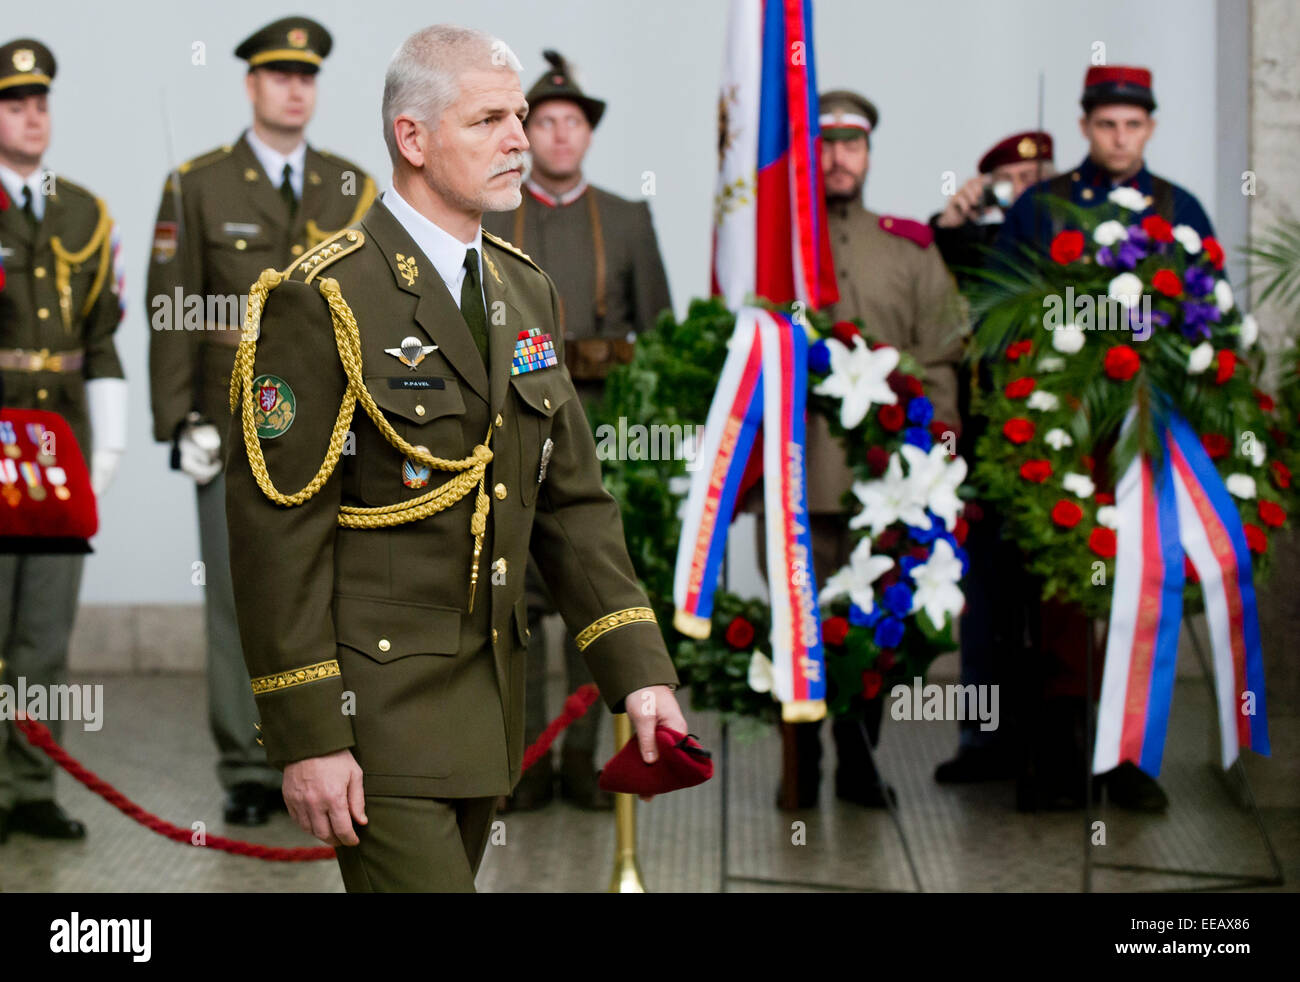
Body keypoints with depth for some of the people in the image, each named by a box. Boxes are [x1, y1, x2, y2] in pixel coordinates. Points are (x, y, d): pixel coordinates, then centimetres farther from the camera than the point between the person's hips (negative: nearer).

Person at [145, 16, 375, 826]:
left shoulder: (353, 188, 10)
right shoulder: (197, 187, 3)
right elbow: (172, 310, 0)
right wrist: (180, 419, -7)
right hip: (235, 431, -2)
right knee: (239, 598, -1)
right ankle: (248, 771, 6)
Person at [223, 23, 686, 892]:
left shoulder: (526, 291, 11)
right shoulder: (321, 301, -12)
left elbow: (572, 501, 12)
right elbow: (277, 534, -14)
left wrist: (638, 671, 1)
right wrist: (307, 738, -17)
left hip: (484, 706, 7)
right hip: (372, 712, -7)